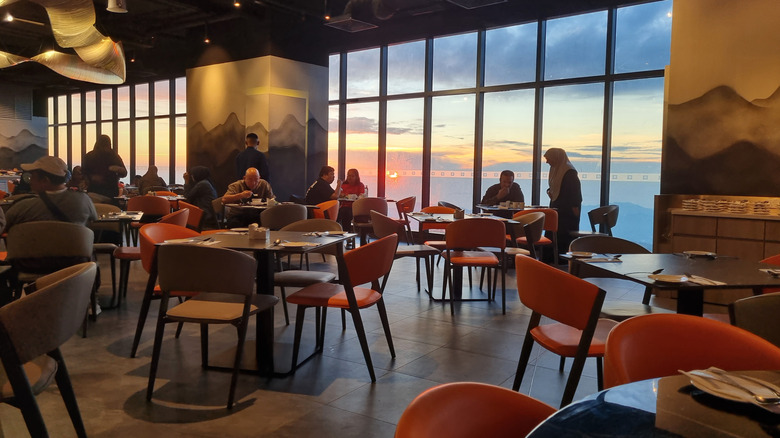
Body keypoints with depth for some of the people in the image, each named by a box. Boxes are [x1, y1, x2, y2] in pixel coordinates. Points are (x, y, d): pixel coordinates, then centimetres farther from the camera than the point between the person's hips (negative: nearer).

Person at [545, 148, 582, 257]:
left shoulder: (569, 172, -15)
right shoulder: (555, 169, 13)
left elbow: (575, 191, -17)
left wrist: (575, 208, -19)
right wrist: (550, 191, 4)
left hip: (568, 211, -9)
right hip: (557, 209, 9)